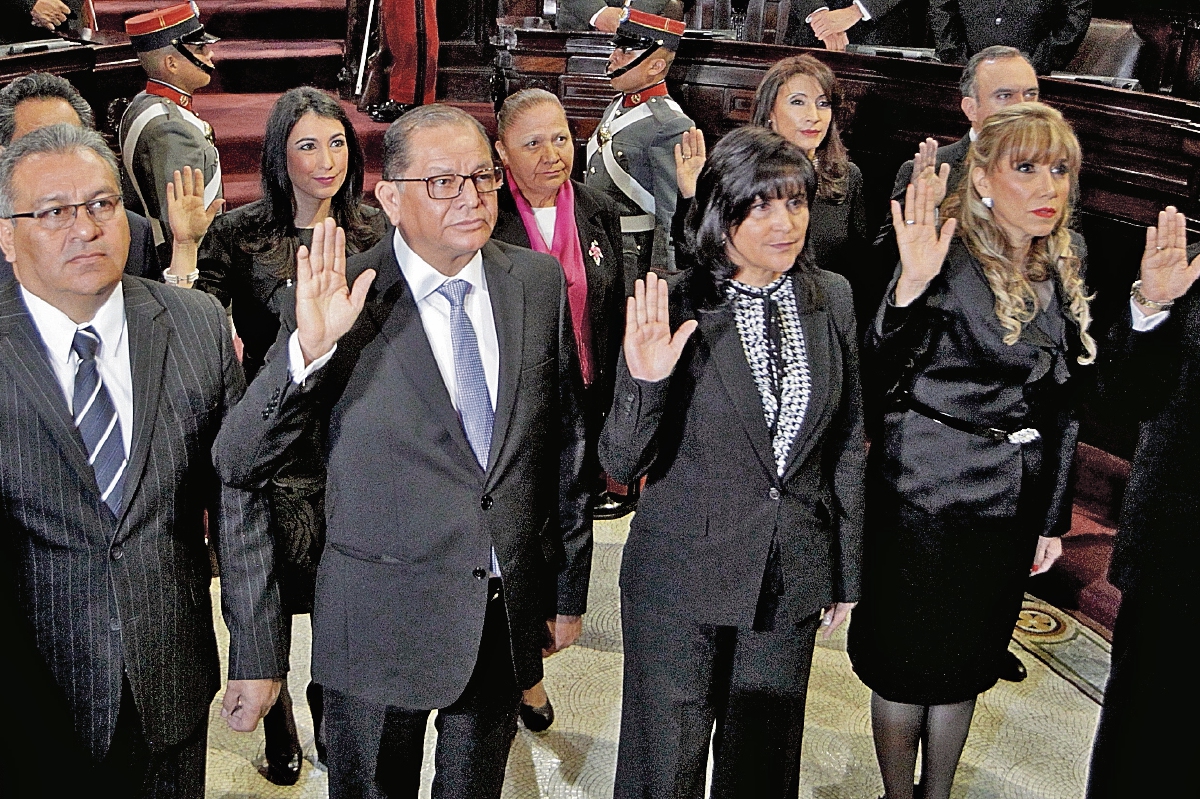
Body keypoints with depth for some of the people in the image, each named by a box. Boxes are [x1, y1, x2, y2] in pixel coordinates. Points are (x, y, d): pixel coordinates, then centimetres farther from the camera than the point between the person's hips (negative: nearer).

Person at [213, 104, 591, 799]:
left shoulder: (541, 282, -3)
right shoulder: (342, 302, -14)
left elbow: (568, 443, 5)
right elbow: (237, 463, -17)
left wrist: (570, 589, 10)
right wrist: (309, 347, -33)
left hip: (511, 609, 3)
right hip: (385, 617, -3)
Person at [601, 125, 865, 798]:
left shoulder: (833, 300, -2)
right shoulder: (676, 313, -15)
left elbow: (847, 445, 6)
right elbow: (622, 465, -12)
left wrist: (846, 571, 11)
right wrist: (645, 382, -31)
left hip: (792, 575, 4)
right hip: (684, 573, -3)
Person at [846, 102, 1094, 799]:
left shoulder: (1068, 257, 3)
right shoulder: (946, 258, -17)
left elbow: (1064, 395, 10)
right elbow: (880, 374, -25)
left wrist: (1054, 516, 13)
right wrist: (911, 283, -41)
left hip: (1013, 499, 6)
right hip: (926, 492, -6)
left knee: (968, 661, 20)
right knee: (908, 659, 10)